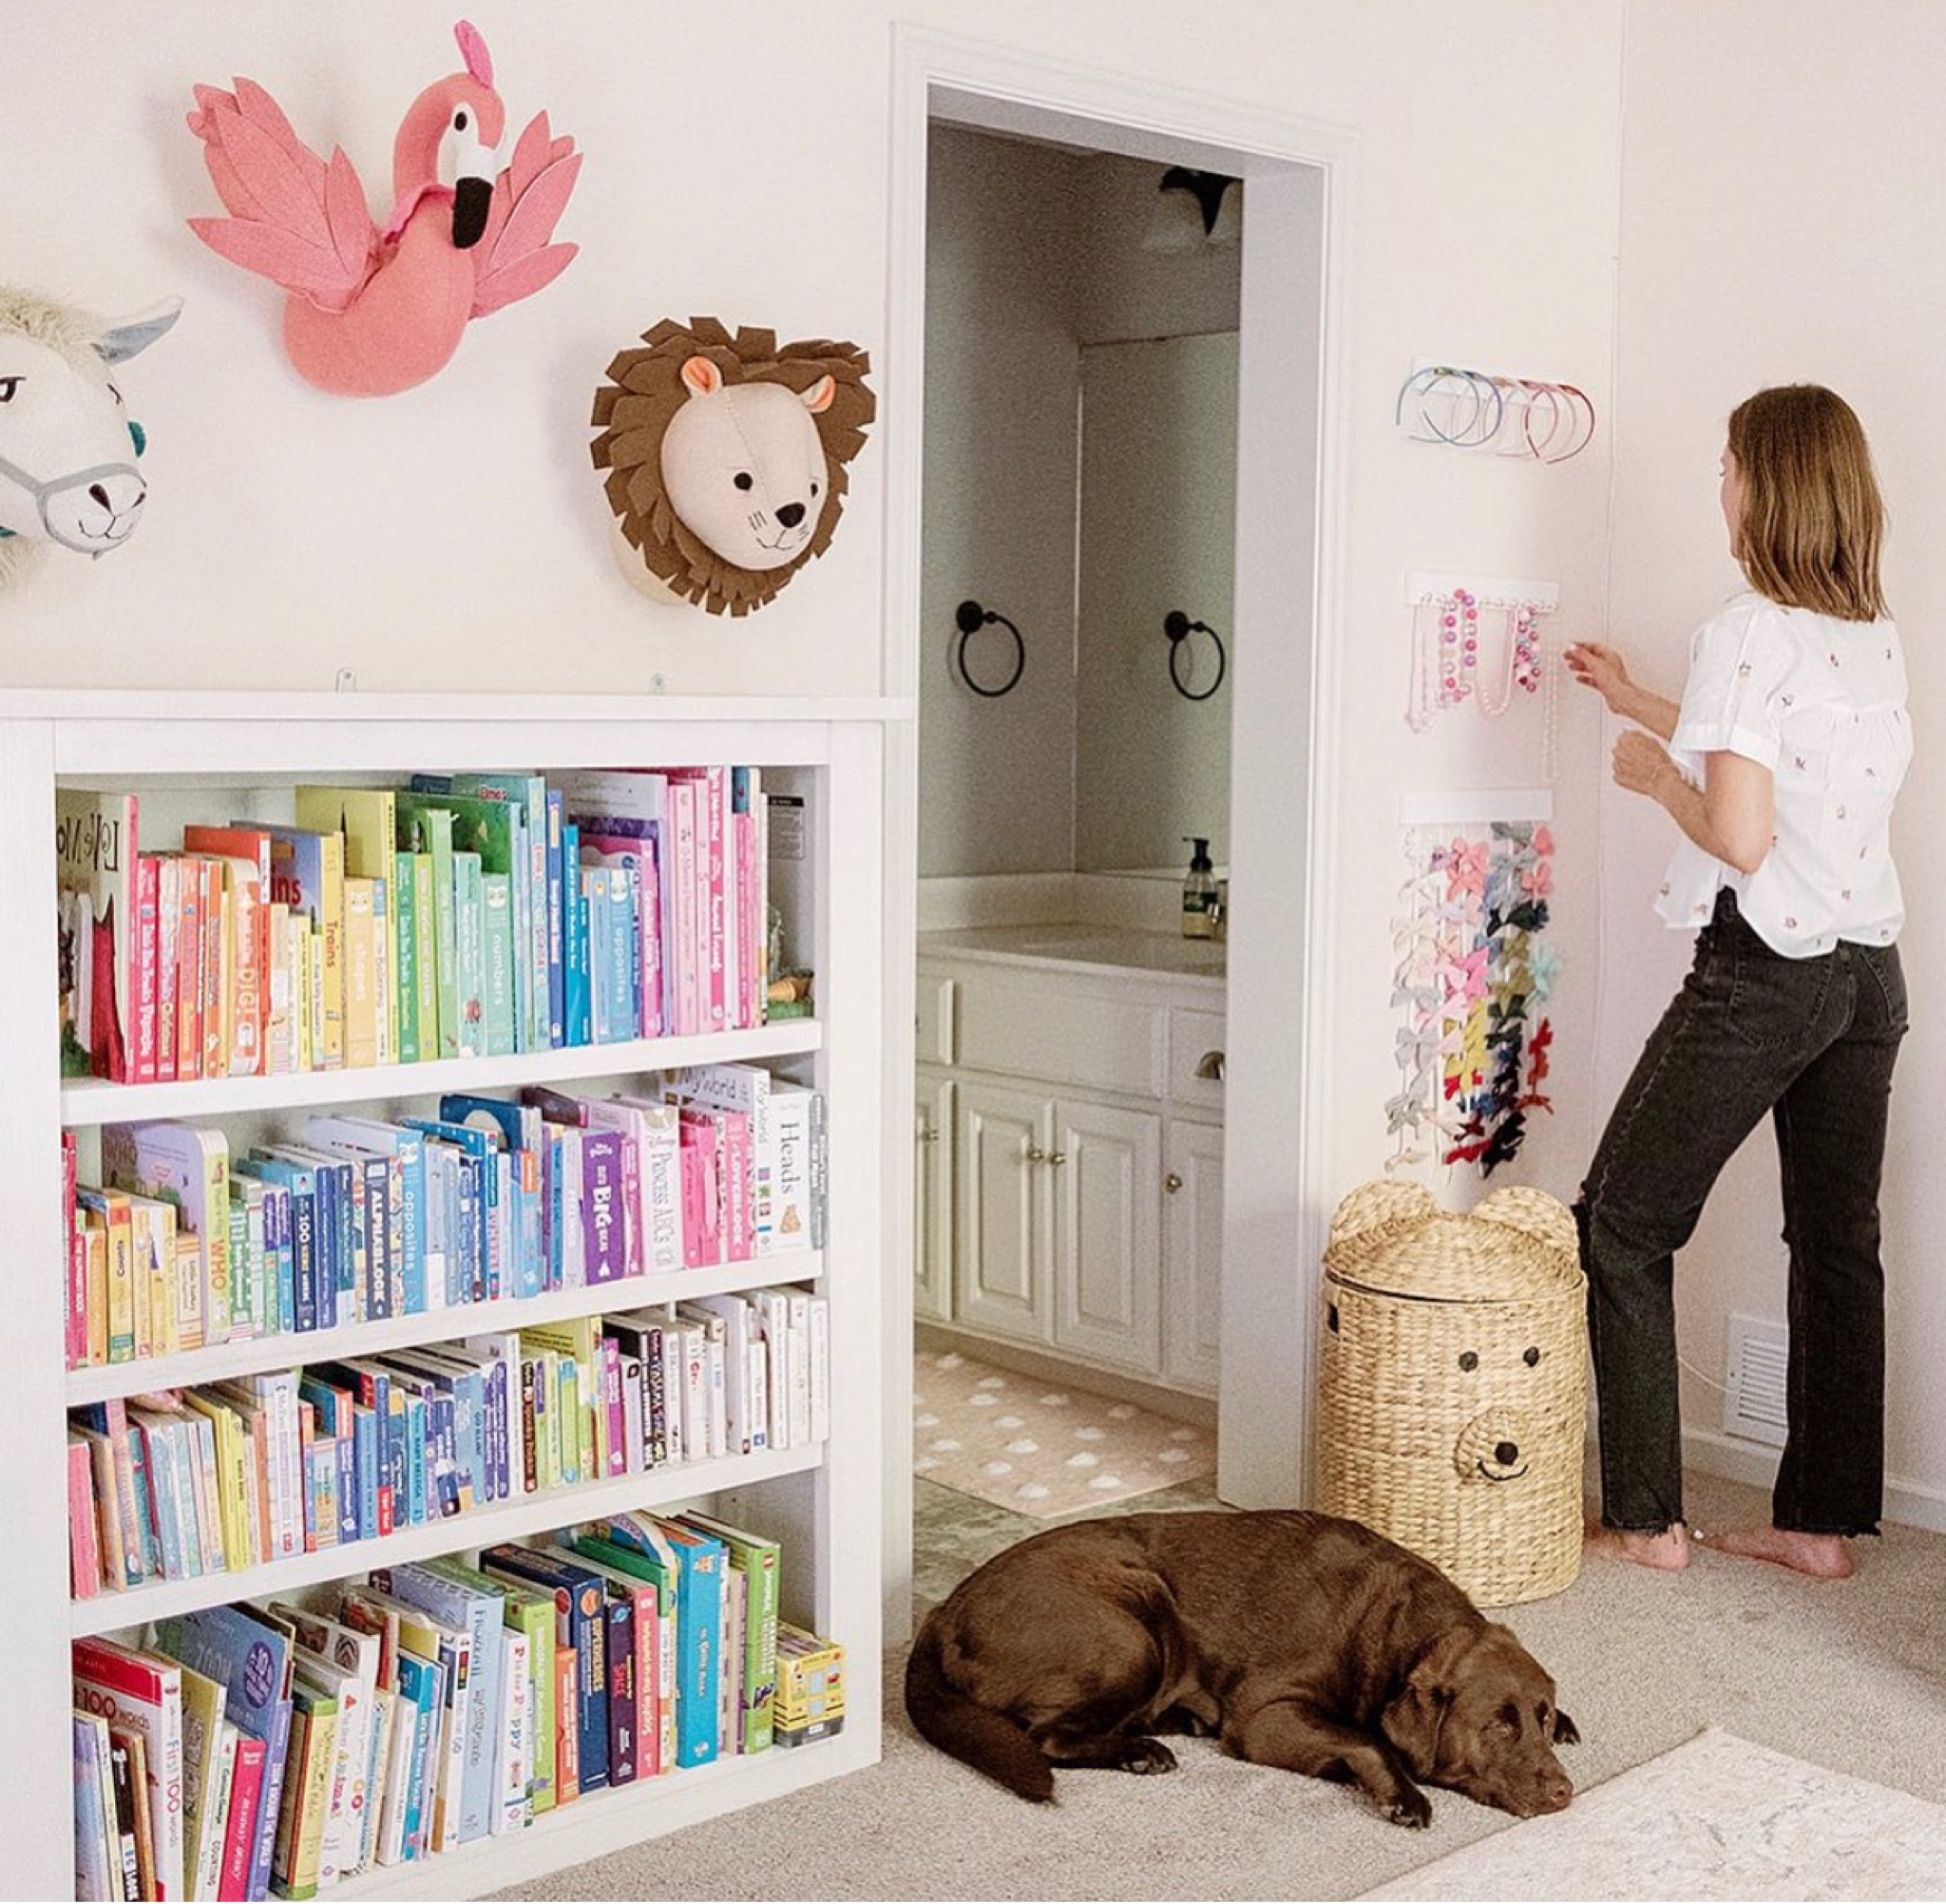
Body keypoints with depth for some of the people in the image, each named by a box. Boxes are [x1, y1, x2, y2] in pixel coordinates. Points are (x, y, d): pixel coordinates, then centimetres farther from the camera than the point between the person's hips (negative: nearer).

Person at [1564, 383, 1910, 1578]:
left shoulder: (1748, 632, -15)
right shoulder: (1879, 635, 10)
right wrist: (1644, 706, 33)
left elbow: (1739, 837, -21)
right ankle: (1825, 1521, 19)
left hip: (1763, 974, -8)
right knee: (1839, 1243, 12)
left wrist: (1657, 775, -3)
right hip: (1872, 974, 8)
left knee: (1625, 1225, 4)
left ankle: (1647, 1519, 8)